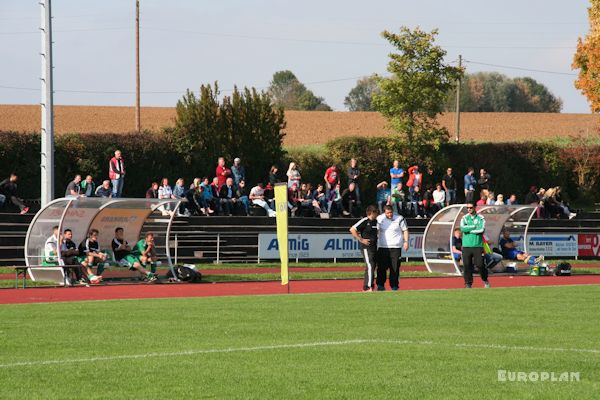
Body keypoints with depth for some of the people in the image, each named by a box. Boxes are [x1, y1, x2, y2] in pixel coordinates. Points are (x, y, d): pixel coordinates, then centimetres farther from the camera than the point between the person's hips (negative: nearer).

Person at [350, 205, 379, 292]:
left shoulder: (375, 221, 13)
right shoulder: (364, 221, -11)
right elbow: (352, 229, -15)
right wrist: (361, 240, -15)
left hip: (374, 247, 8)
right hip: (366, 248, -8)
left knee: (373, 266, 10)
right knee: (370, 266, -16)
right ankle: (367, 287, -18)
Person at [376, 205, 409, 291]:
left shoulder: (399, 219, 0)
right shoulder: (379, 219, 5)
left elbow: (405, 230, 7)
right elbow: (376, 231, 15)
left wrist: (406, 241, -2)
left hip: (395, 247, -1)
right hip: (382, 247, 1)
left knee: (395, 267, -1)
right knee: (381, 267, -3)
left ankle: (394, 286, 6)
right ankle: (380, 285, 3)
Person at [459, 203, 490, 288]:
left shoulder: (480, 218, 5)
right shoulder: (464, 218, 9)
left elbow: (481, 230, -12)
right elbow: (462, 228, -9)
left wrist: (469, 230, -7)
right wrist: (475, 226, -8)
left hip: (478, 245, -2)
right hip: (466, 246, 2)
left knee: (480, 264, -5)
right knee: (467, 265, -3)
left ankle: (485, 281, 17)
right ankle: (468, 284, 5)